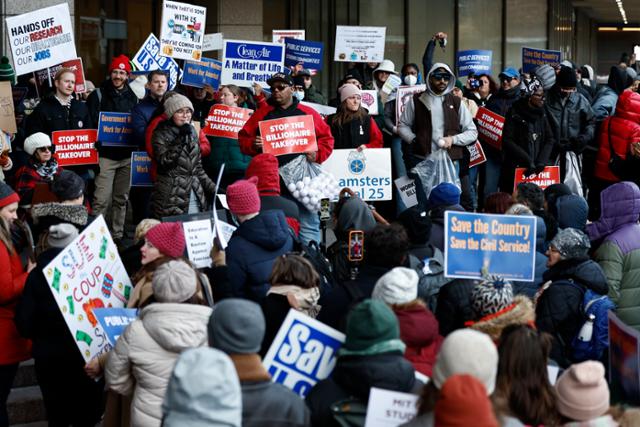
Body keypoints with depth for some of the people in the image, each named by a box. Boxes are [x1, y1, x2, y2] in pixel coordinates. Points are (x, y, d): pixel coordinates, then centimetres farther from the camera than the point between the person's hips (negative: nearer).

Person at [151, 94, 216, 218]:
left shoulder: (192, 132, 15)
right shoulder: (161, 134, 1)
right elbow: (164, 161, -15)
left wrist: (212, 188, 11)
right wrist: (181, 138, -13)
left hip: (196, 196, 5)